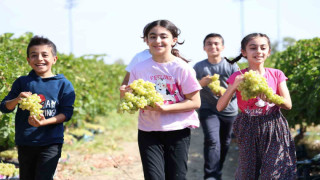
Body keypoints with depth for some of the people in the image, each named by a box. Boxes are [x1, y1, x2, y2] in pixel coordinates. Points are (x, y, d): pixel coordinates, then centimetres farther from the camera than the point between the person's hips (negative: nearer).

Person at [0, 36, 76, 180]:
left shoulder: (63, 84, 0)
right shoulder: (22, 82, 6)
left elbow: (67, 113, -4)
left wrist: (45, 122, -20)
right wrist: (17, 100, -16)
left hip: (51, 143, -3)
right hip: (25, 143, 3)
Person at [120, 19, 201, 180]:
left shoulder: (182, 68, -6)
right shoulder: (140, 69, 1)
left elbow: (195, 102, -8)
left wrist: (164, 108, -18)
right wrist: (126, 96, -18)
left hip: (177, 131, -1)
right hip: (148, 132, 1)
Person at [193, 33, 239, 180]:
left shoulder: (231, 66, -3)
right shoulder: (198, 67, -1)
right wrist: (202, 82, -21)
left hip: (229, 111, 2)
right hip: (208, 110, -1)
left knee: (225, 143, 13)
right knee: (212, 141, -18)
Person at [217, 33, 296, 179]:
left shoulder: (276, 75, 3)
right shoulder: (238, 77, -2)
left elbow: (288, 104, -2)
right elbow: (220, 107, -7)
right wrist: (234, 86, -22)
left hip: (273, 129, 1)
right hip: (249, 131, 0)